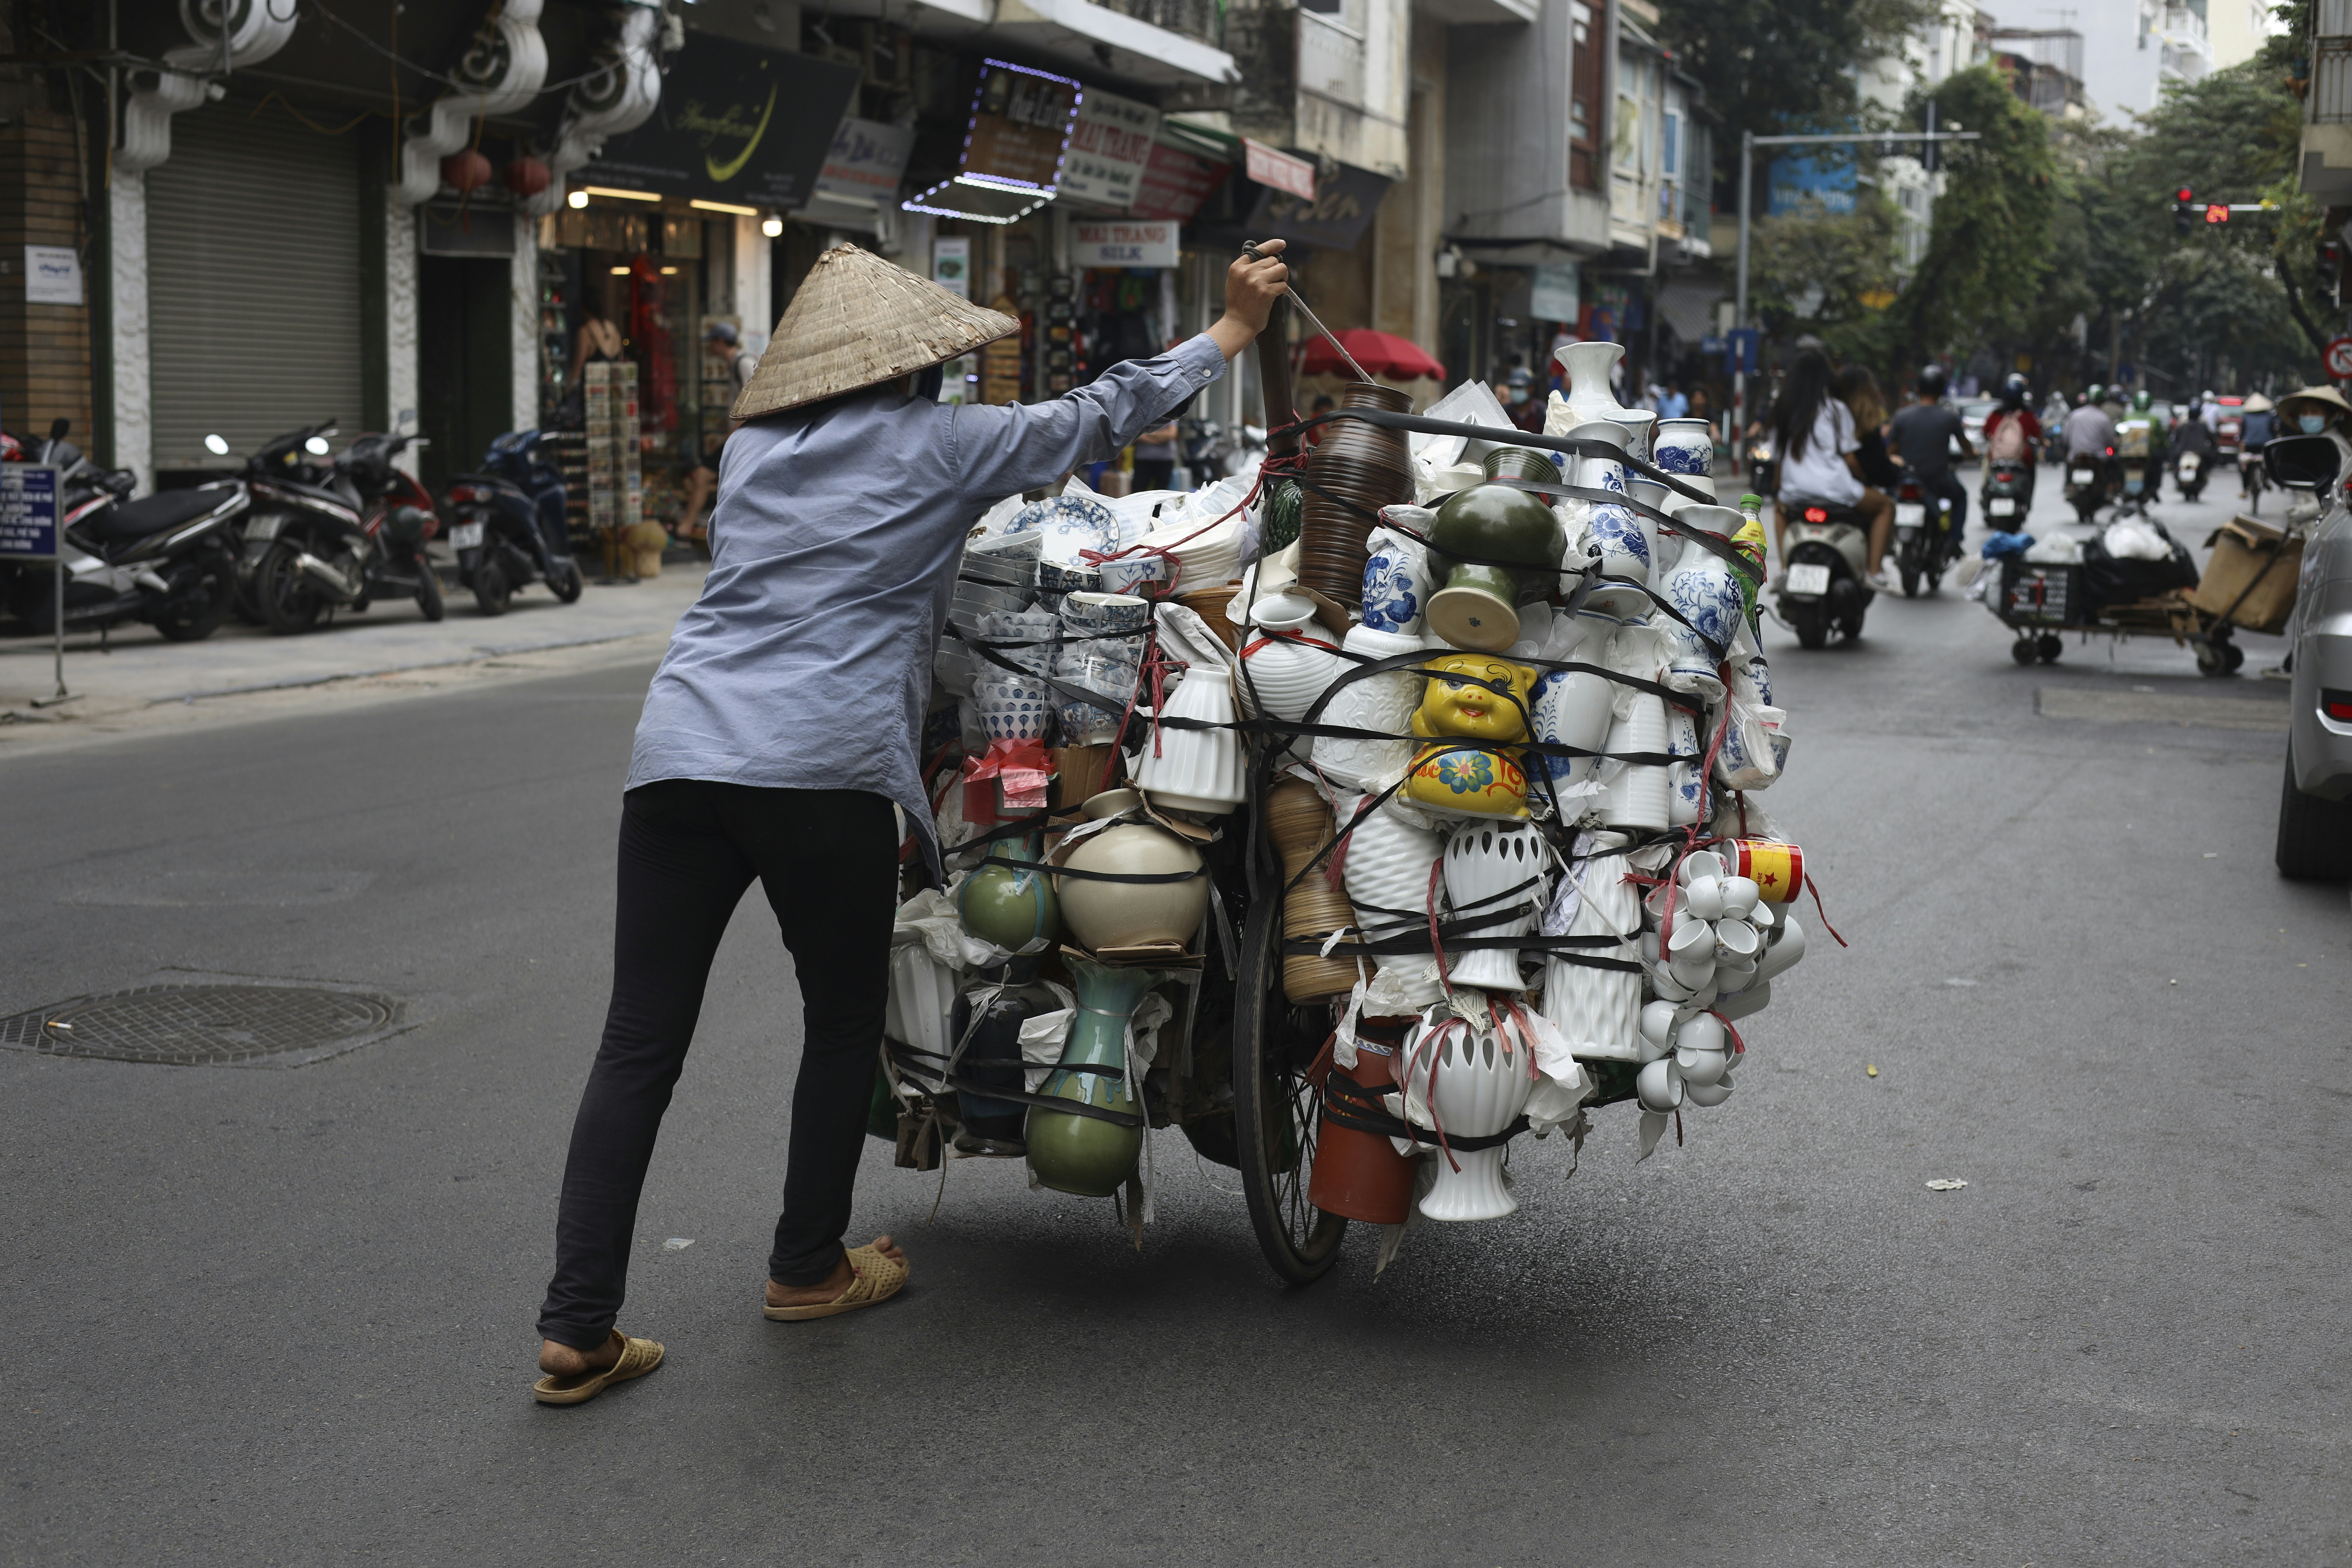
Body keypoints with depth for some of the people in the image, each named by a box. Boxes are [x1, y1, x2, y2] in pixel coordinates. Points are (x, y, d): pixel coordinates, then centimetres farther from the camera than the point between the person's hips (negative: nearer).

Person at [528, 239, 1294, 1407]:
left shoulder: (752, 451, 21)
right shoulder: (938, 445, 7)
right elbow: (1097, 419, 16)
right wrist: (1234, 331, 27)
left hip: (679, 753, 5)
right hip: (821, 771, -5)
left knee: (639, 1042, 3)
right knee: (844, 1023, 17)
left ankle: (576, 1331, 0)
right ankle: (808, 1268, 29)